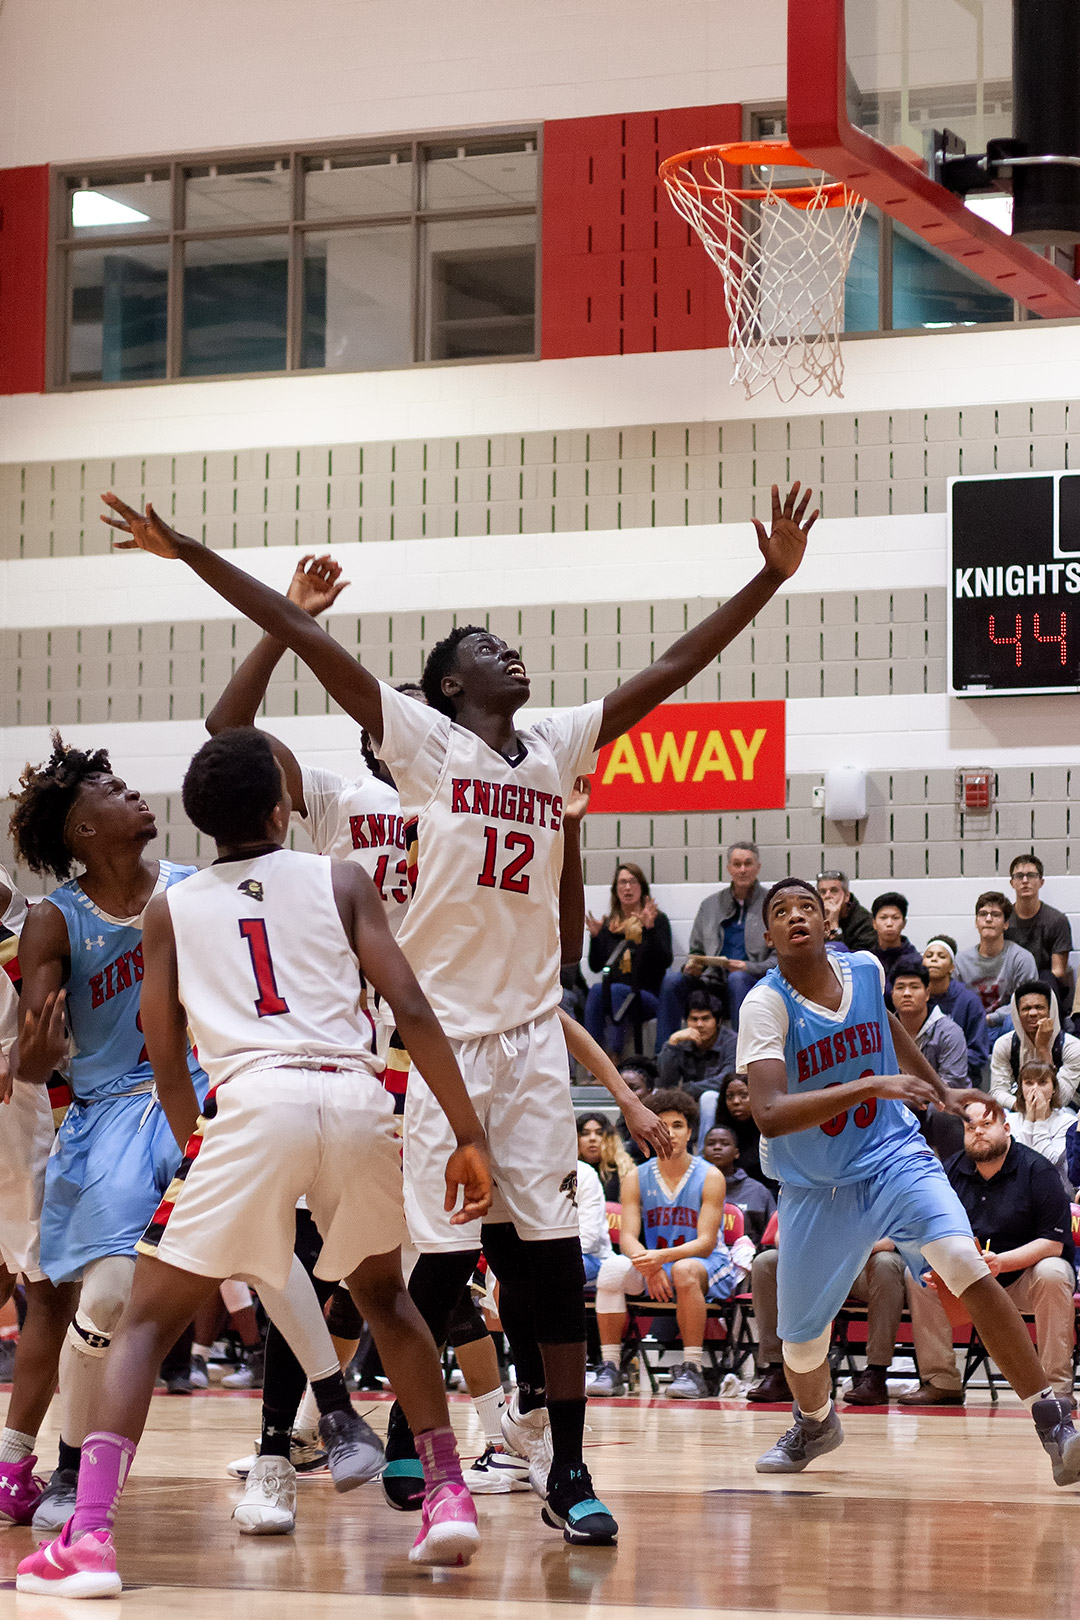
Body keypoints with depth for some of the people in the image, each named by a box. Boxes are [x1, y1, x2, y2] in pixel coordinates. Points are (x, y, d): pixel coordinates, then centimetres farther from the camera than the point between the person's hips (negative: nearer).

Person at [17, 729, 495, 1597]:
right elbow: (413, 1011, 7)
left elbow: (168, 1063, 19)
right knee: (384, 1295, 30)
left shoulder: (172, 910, 19)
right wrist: (469, 1136, 8)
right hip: (357, 1098, 2)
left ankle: (88, 1536, -9)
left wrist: (199, 1155, 33)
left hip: (251, 1102, -1)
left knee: (148, 1320, 8)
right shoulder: (340, 881, 17)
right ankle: (448, 1496, 24)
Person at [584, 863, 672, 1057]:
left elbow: (665, 961, -4)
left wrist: (650, 928, -16)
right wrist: (595, 937, -2)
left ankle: (614, 1055, -43)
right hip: (614, 996, 3)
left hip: (647, 996, -3)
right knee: (597, 989, -32)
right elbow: (596, 966, 13)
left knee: (617, 990, -35)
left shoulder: (658, 920, 10)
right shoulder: (608, 924, 19)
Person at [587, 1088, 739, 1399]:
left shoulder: (710, 1177, -8)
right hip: (652, 1262, 3)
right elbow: (628, 1238, -6)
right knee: (613, 1268, -27)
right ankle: (609, 1368, -24)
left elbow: (706, 1242, -15)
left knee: (684, 1270, -39)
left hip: (707, 1267, -3)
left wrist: (663, 1257, -33)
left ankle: (692, 1371, -33)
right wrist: (648, 1264, -30)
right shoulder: (637, 1179, 2)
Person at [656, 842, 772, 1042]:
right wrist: (691, 966, -4)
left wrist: (749, 967, -17)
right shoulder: (710, 905, 18)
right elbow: (696, 951, 20)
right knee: (672, 979, -22)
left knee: (737, 978, -37)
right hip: (715, 984, 3)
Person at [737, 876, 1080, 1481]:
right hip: (817, 1189, -1)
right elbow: (770, 1114, -36)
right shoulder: (765, 1006, -20)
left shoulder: (866, 970, -6)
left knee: (965, 1263, -26)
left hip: (894, 1156, 1)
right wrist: (871, 1086, -42)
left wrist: (940, 1086, 26)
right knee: (802, 1340, 8)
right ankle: (815, 1424, 45)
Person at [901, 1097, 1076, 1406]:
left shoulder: (1037, 1170, -14)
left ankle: (1057, 1386, -30)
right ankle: (941, 1383, -14)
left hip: (1023, 1274, -4)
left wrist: (1001, 1262, -34)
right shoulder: (952, 1169, 0)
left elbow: (1053, 1242, -19)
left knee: (1052, 1274, -36)